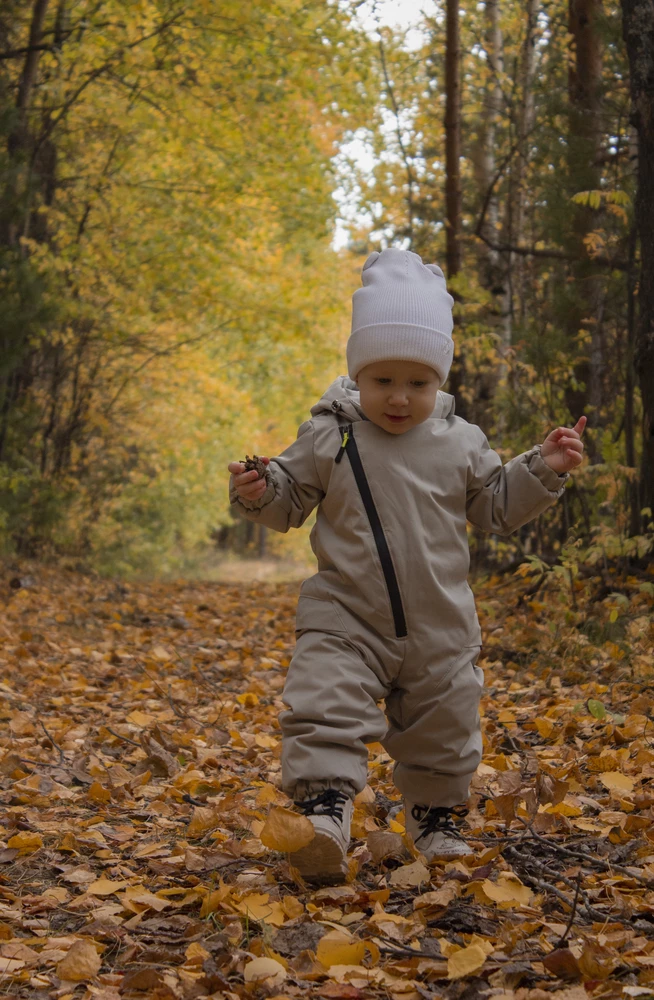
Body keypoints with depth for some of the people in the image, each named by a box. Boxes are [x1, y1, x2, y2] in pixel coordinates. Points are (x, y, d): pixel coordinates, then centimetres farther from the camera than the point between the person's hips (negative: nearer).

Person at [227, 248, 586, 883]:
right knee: (326, 709, -21)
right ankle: (323, 809, -18)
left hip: (439, 626, 3)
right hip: (345, 618, -2)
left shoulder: (460, 444, 0)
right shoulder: (330, 437, -6)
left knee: (443, 727, 14)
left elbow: (496, 506, 10)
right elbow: (289, 501, 2)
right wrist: (258, 492, -19)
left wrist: (542, 470, -2)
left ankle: (435, 815, 35)